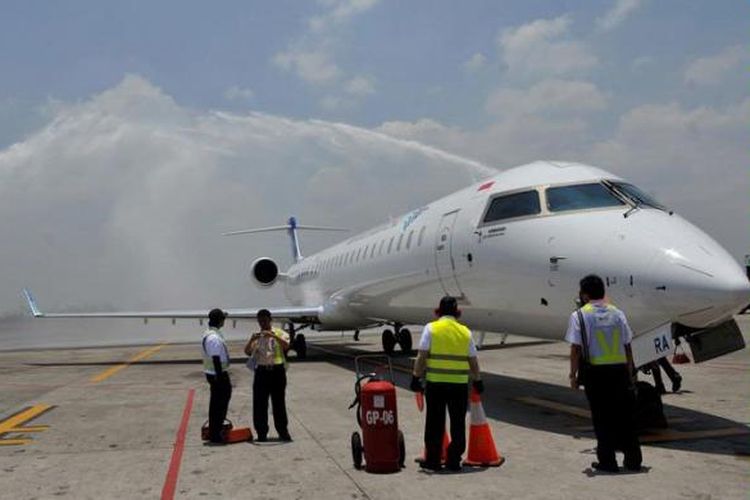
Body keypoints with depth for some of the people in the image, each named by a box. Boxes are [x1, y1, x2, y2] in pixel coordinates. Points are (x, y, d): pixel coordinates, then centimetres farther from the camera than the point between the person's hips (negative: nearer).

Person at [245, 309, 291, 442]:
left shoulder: (279, 333, 3)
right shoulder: (256, 337, 10)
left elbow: (286, 346, -15)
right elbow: (247, 352, -1)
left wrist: (273, 335, -26)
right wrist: (251, 340, -18)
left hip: (277, 370, -2)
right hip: (261, 371, 2)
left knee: (279, 402, 3)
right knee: (260, 403, 3)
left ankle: (283, 432, 13)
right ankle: (262, 433, 12)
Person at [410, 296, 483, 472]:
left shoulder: (431, 328, -1)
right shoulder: (465, 332, 6)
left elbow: (421, 356, -7)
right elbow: (473, 361, 10)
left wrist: (416, 377, -2)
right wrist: (478, 381, 20)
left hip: (435, 383, -2)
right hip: (460, 384, 2)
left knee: (435, 424, 8)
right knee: (458, 424, 11)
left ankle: (433, 460, 13)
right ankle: (454, 461, 15)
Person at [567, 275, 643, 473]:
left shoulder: (579, 316, -5)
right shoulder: (617, 313, 7)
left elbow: (576, 349, -9)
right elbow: (627, 346, 8)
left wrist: (573, 375, -1)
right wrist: (630, 373, 15)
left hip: (596, 372, -3)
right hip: (620, 370, 4)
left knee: (602, 417, 6)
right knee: (625, 416, 12)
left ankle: (607, 461, 11)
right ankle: (633, 460, 19)